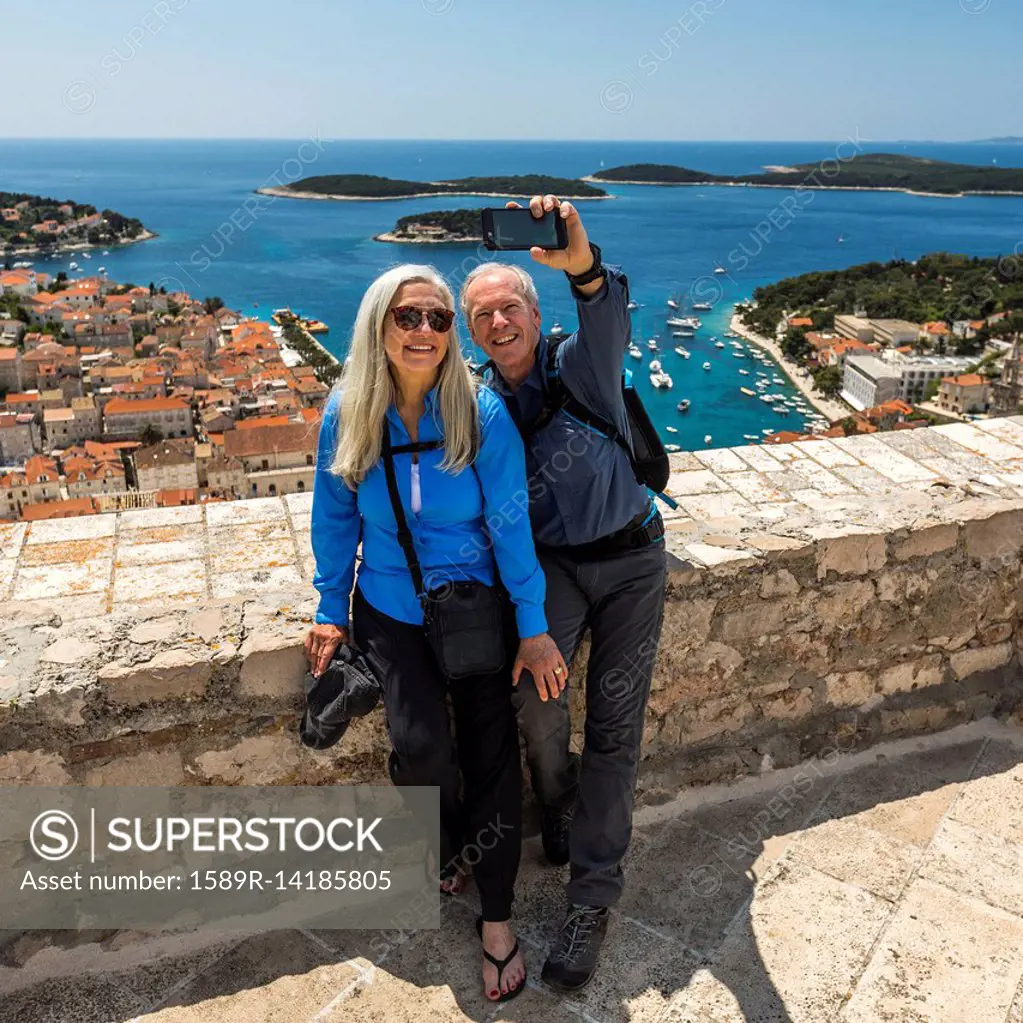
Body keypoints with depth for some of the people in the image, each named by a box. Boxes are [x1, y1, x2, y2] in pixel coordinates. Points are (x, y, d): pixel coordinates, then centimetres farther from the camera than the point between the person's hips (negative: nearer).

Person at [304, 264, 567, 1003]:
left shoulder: (483, 412, -16)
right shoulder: (348, 413, -10)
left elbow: (511, 522, -14)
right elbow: (336, 518, 2)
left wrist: (534, 629, -12)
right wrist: (331, 610, 5)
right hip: (390, 610, 1)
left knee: (492, 752, -1)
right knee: (422, 745, -16)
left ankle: (497, 918, 21)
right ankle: (445, 847, 22)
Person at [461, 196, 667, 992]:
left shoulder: (581, 363, -11)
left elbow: (611, 316, -34)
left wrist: (583, 265, -57)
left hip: (630, 557, -2)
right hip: (551, 562, 2)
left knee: (615, 724, -2)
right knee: (536, 696, -20)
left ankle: (592, 900, 9)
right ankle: (560, 809, 13)